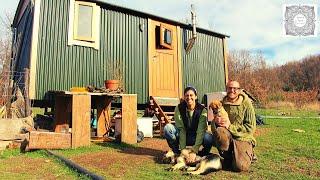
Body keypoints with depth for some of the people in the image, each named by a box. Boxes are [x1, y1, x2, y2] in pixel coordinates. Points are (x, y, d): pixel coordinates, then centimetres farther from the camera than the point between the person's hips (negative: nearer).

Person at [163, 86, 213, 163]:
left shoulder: (202, 110, -18)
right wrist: (183, 149, -27)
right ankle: (177, 153, -7)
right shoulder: (179, 108, -14)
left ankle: (203, 154, 0)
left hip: (196, 138, -1)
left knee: (209, 138, -33)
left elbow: (201, 131, -26)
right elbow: (181, 129, -19)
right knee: (167, 128, -26)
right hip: (182, 136, 1)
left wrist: (194, 151, -36)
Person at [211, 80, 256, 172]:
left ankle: (249, 155, 16)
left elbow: (250, 127, -9)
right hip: (227, 138, 2)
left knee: (240, 167, -20)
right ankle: (227, 157, -6)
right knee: (219, 131, -32)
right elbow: (213, 126, 7)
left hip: (243, 138, -2)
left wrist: (230, 126, -18)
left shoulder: (246, 104, -5)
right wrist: (216, 121, -18)